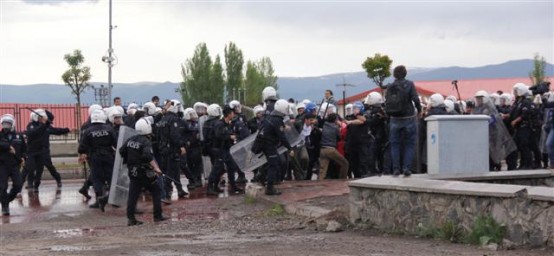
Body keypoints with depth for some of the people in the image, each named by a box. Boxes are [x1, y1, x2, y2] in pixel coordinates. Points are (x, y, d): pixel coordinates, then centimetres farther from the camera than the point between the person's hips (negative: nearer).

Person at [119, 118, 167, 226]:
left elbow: (121, 151, 13)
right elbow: (148, 156, -30)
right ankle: (158, 216, 9)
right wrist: (156, 168, -30)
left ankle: (130, 218, 2)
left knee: (133, 195, 6)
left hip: (132, 172, 6)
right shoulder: (146, 142, -16)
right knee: (156, 191, 9)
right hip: (144, 173, -6)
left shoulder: (131, 140, 5)